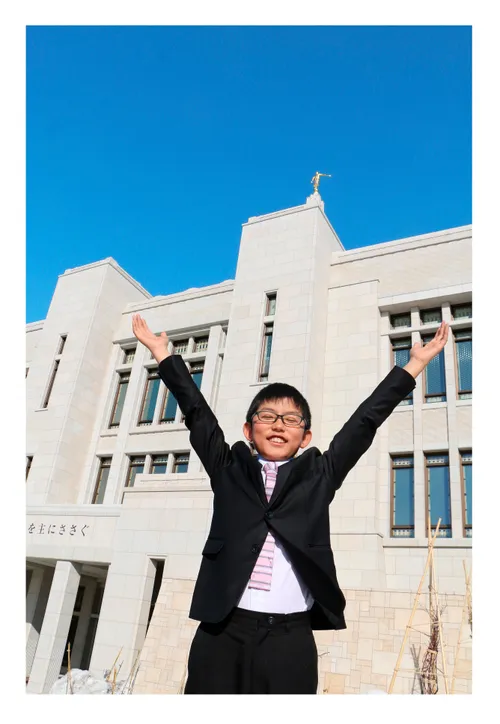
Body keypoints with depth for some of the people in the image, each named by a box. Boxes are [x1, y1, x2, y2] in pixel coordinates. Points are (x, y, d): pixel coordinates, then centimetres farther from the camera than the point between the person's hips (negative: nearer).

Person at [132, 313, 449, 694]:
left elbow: (364, 422, 13)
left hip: (291, 636, 0)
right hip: (222, 631, 1)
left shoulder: (318, 476, 12)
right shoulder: (229, 470, 12)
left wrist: (414, 364, 17)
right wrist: (163, 352, 20)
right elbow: (198, 412, 14)